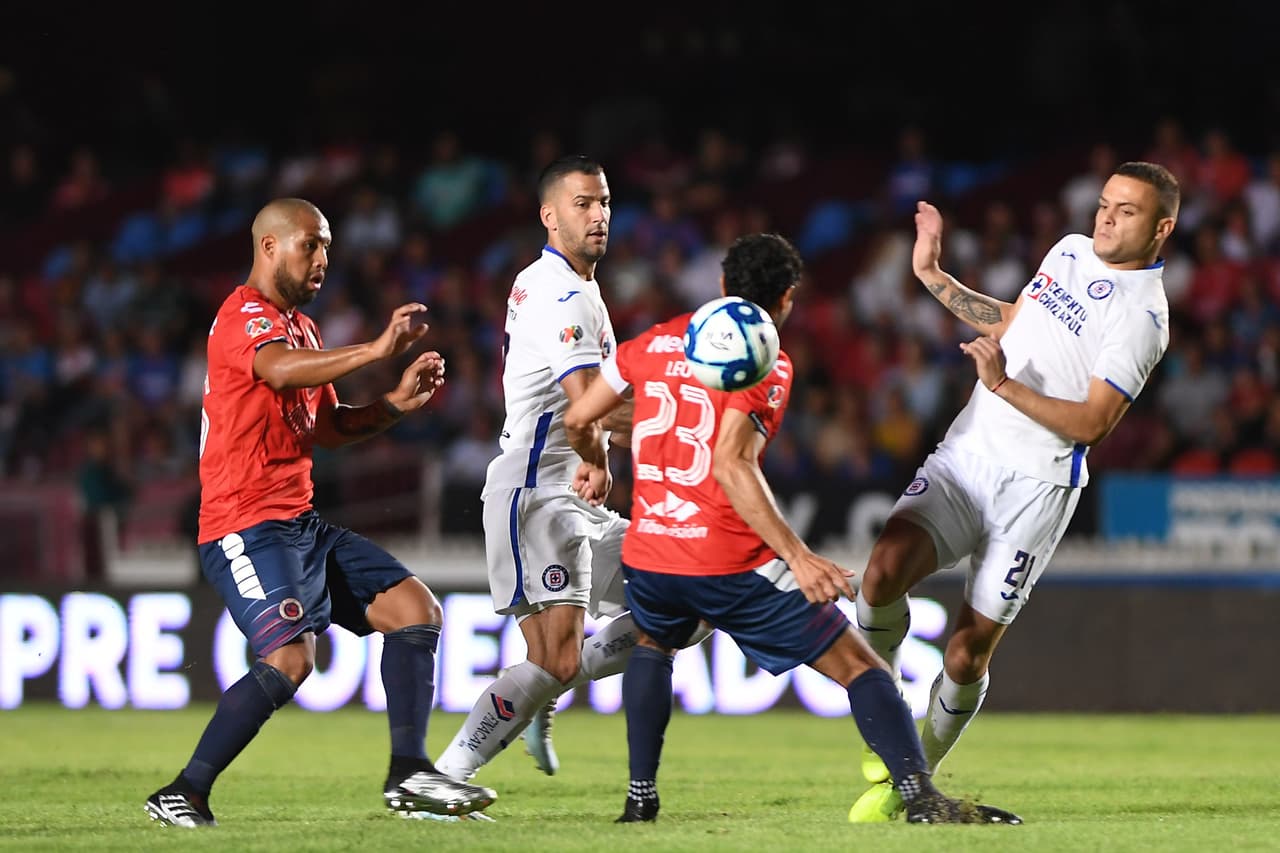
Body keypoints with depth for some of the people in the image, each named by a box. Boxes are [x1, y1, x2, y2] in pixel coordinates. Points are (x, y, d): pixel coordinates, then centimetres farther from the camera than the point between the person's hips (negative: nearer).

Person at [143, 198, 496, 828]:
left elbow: (328, 428, 24)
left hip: (299, 525, 10)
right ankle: (183, 795, -16)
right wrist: (375, 351, -41)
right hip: (247, 527, -10)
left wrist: (396, 403, 8)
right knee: (290, 658, -24)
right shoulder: (244, 316, -9)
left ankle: (408, 775, 5)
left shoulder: (300, 325, 22)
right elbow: (280, 370, -33)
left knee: (415, 610, 5)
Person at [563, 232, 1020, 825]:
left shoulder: (655, 342, 10)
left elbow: (578, 418, 15)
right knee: (857, 666, 1)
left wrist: (594, 464, 38)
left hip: (648, 554, 5)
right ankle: (921, 795, -15)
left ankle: (640, 796, 27)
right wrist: (796, 555, -25)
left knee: (652, 644, 37)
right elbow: (732, 465, -21)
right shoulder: (766, 365, -7)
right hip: (732, 562, -5)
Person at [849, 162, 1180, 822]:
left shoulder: (1142, 316, -11)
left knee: (966, 654, -4)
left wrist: (1005, 386, -25)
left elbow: (1094, 423, -17)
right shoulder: (1071, 251, 11)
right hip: (964, 456, 5)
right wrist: (933, 277, 25)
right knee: (886, 567, -21)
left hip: (1035, 487, -5)